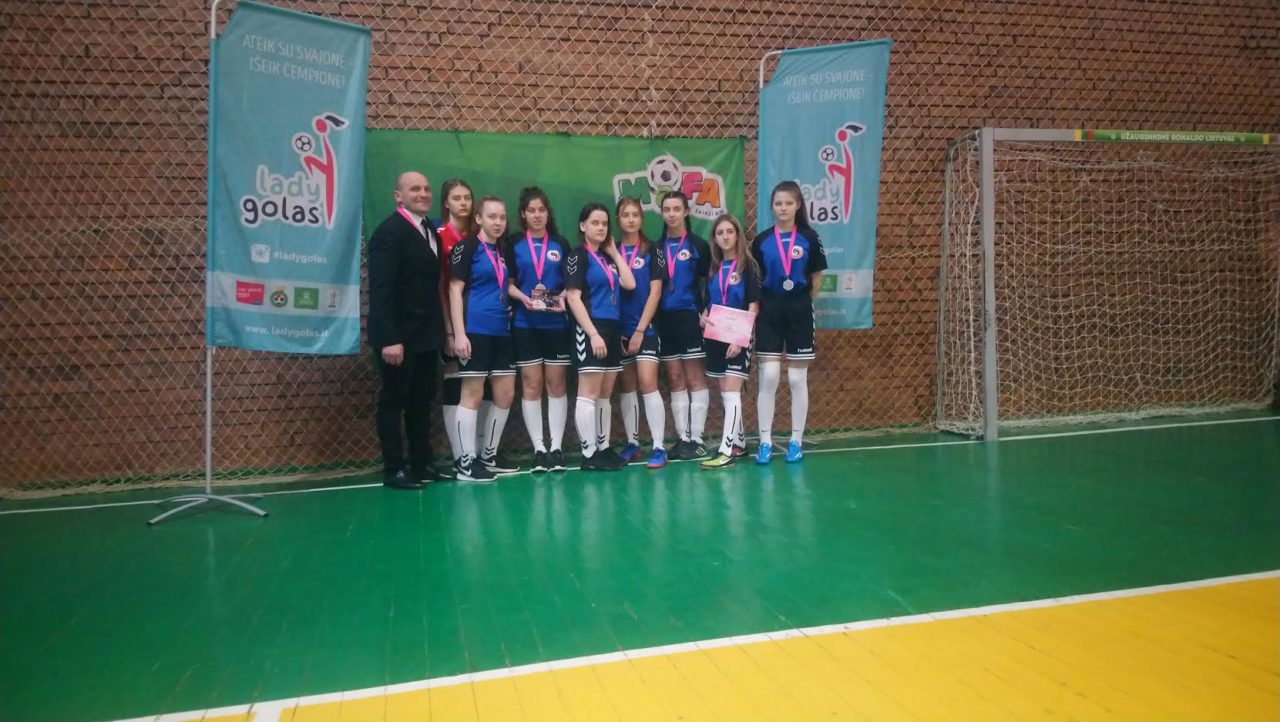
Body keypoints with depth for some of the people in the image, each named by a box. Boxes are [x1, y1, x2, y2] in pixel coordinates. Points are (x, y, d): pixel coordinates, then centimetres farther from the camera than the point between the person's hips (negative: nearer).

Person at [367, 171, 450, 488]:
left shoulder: (430, 229, 12)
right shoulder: (389, 231, -13)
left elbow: (431, 281, 10)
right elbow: (381, 289, -19)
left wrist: (441, 328, 5)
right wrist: (389, 339, -24)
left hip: (426, 333, 8)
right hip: (398, 335, -8)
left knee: (422, 400, 14)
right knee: (393, 401, 3)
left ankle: (422, 463, 24)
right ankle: (394, 469, 12)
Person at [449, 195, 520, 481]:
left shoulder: (503, 250, 15)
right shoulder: (467, 247, -5)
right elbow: (455, 290, -11)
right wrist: (459, 334, -18)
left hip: (501, 332, 8)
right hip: (475, 331, -7)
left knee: (506, 395, 9)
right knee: (473, 395, -3)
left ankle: (489, 455, 23)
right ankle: (466, 462, 6)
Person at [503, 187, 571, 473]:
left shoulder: (560, 244, 11)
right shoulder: (513, 244, 5)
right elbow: (507, 283, 0)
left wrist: (563, 298, -10)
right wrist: (524, 298, -18)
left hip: (557, 324, 2)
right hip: (525, 325, -1)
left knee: (556, 384, 4)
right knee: (531, 385, 1)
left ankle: (556, 447, 10)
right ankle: (538, 448, 8)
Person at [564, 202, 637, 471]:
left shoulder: (607, 257, 17)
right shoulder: (578, 256, -5)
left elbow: (629, 284, 5)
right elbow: (573, 298, -12)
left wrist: (615, 252, 8)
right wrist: (593, 333, -19)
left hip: (612, 330, 8)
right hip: (590, 331, -8)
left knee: (605, 395, 11)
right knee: (589, 395, -6)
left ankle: (603, 448, 17)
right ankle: (589, 454, -3)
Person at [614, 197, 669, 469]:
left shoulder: (652, 251, 0)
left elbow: (655, 292, -5)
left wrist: (640, 329, -11)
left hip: (645, 327, -3)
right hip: (619, 329, 3)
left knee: (647, 384, -11)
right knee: (627, 388, 8)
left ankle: (659, 447, -8)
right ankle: (632, 442, 17)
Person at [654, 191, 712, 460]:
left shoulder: (698, 245, 1)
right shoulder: (656, 247, 10)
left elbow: (706, 283, -1)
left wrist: (705, 313, -13)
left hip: (689, 317, -4)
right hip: (664, 319, 4)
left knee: (695, 379, 0)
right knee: (675, 380, 7)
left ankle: (697, 439, 5)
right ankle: (682, 438, 14)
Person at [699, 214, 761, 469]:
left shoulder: (748, 265, -5)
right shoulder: (713, 267, 11)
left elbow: (754, 305, -9)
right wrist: (703, 317, -5)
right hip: (716, 337, 6)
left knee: (731, 392, -10)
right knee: (725, 393, 11)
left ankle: (726, 450, -10)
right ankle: (739, 442, 24)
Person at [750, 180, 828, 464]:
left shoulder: (809, 238, -1)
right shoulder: (761, 240, 2)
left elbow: (817, 278, 6)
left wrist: (802, 302, 8)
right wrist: (766, 302, 3)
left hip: (799, 312, 0)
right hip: (769, 312, 1)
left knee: (797, 379, 5)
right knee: (768, 377, -2)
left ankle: (796, 441, 15)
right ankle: (765, 442, 6)